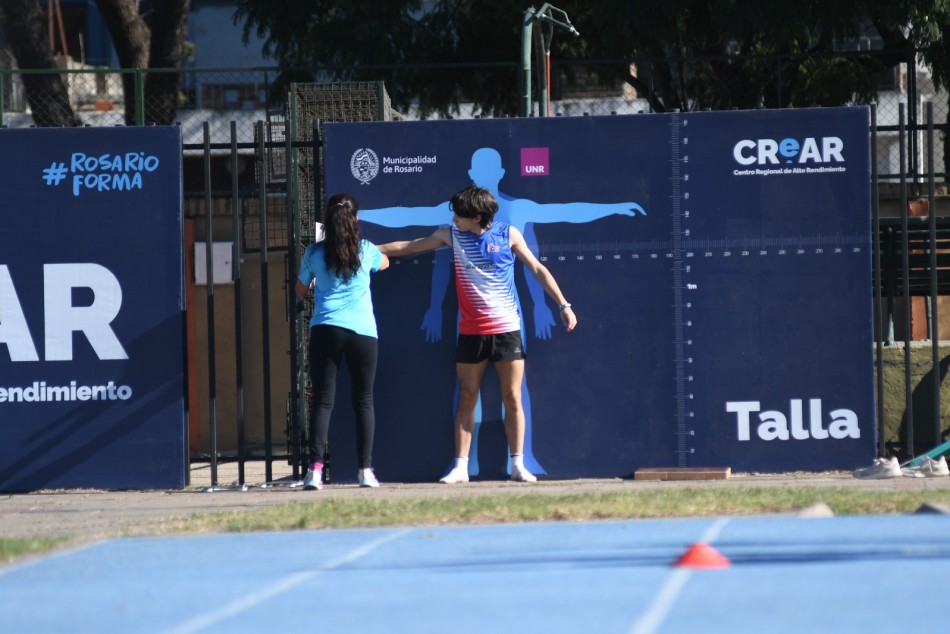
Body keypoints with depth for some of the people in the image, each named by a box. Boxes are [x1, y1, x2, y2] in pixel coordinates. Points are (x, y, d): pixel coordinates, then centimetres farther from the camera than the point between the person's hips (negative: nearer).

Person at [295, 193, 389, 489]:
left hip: (325, 331, 0)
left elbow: (301, 290, 17)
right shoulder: (365, 250, 4)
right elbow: (385, 262, 29)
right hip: (363, 332, 0)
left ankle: (315, 469, -12)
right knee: (363, 401, 7)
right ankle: (366, 470, 3)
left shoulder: (314, 253, 3)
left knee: (323, 400, 0)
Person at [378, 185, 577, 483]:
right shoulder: (451, 235, 4)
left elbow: (538, 270, 3)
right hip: (471, 332, 2)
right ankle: (460, 467, 5)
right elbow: (408, 246, 14)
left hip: (507, 329, -2)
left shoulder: (508, 234, -2)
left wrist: (563, 305, -2)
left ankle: (518, 465, 5)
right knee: (467, 399, 2)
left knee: (512, 399, -1)